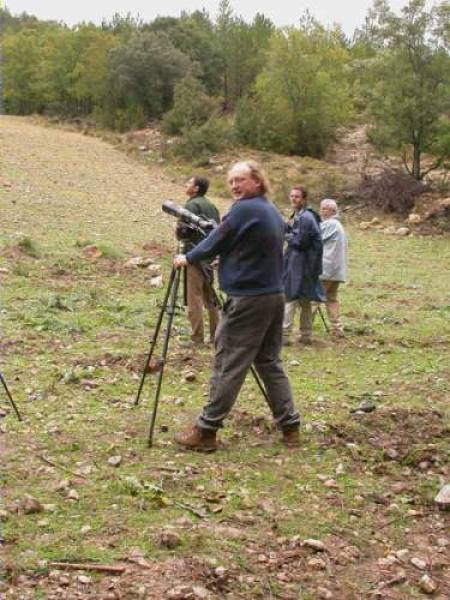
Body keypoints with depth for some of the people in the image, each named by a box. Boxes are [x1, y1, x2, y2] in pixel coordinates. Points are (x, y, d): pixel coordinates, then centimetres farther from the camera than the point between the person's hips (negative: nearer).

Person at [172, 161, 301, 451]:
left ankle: (206, 431, 1)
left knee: (228, 366, -4)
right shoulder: (274, 213, 15)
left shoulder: (244, 210, -12)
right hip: (274, 296, 9)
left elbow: (216, 242, -4)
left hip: (247, 299, -9)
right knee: (270, 362, 14)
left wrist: (188, 258, 11)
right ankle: (290, 427, 13)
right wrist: (223, 261, 24)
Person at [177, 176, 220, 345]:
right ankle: (215, 335, 16)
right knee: (210, 296, 14)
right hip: (211, 256, 8)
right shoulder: (211, 205, 15)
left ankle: (197, 338, -8)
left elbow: (183, 230, -18)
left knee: (194, 298, -7)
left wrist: (177, 229, 2)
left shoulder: (191, 205, -9)